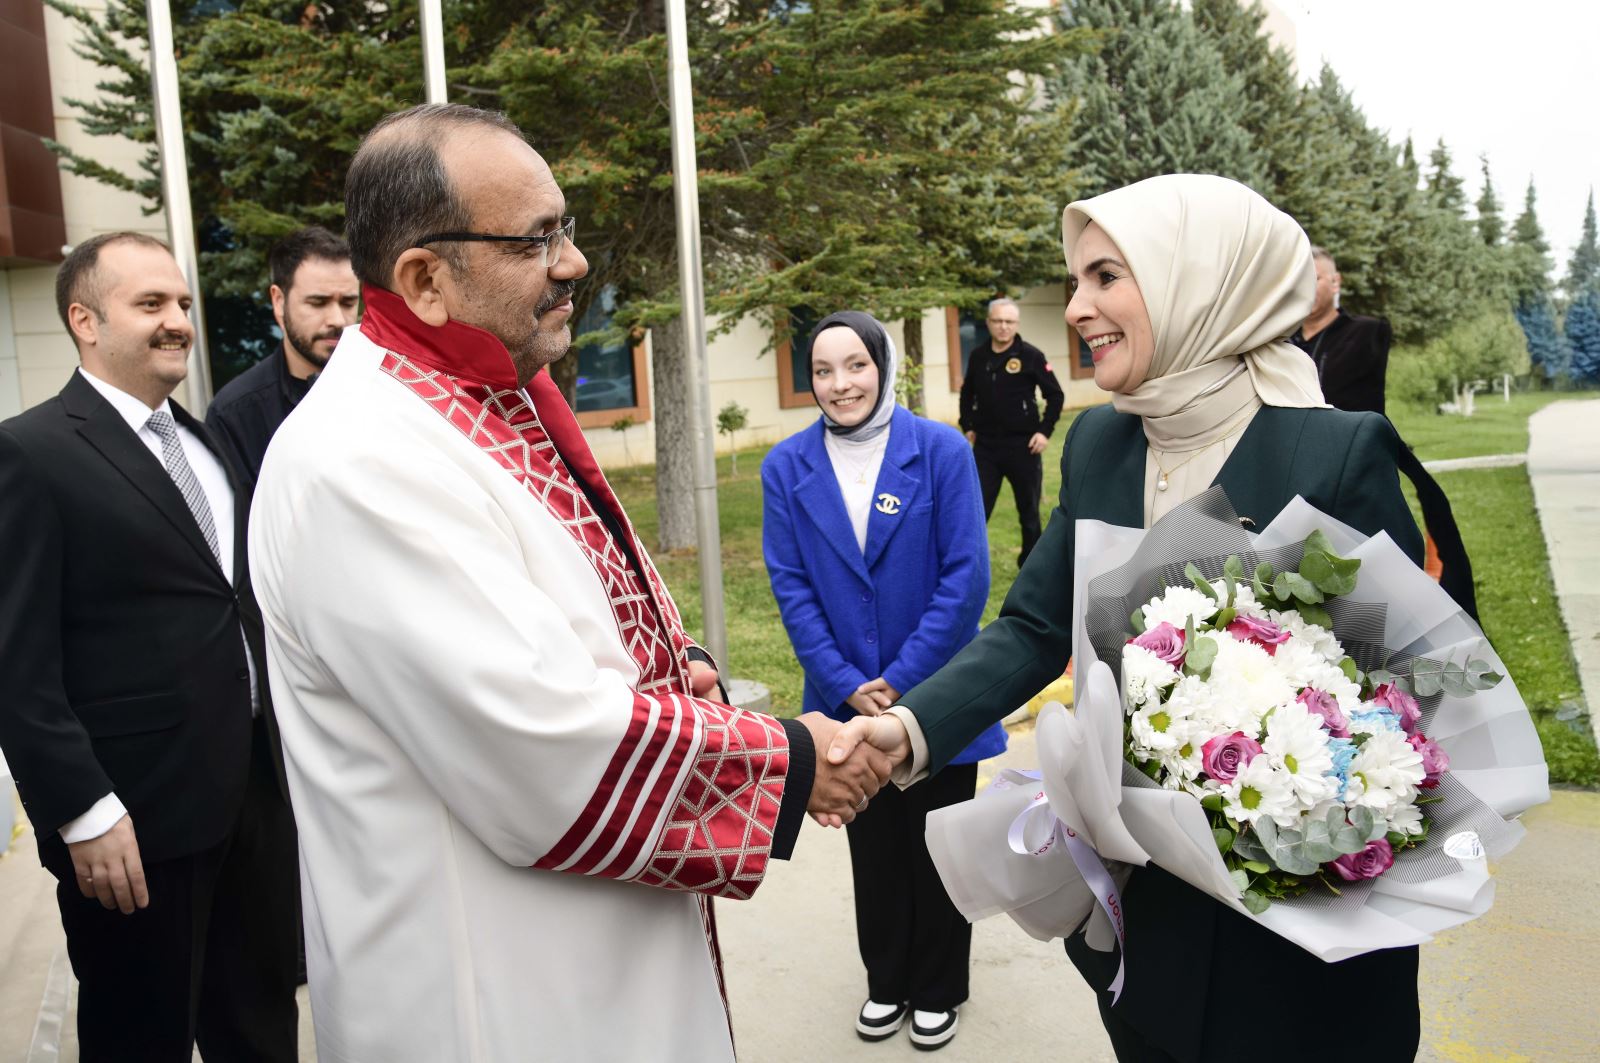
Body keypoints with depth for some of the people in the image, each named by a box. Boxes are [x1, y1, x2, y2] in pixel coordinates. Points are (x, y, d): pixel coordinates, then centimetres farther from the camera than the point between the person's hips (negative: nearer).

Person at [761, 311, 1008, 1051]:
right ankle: (886, 982, 40)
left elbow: (966, 577, -14)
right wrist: (847, 685, -13)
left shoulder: (942, 452, -12)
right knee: (874, 848, 19)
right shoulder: (787, 468, -5)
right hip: (850, 701, 2)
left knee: (937, 847, 15)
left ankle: (938, 990, 36)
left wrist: (902, 680, -17)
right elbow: (790, 586, -5)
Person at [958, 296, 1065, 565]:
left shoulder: (1031, 355, -7)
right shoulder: (978, 356, 5)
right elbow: (967, 394, 19)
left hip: (1022, 445, -2)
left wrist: (1045, 431, -10)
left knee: (1029, 510, 9)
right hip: (985, 445, 3)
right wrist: (968, 427, 10)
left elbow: (1055, 395, -3)